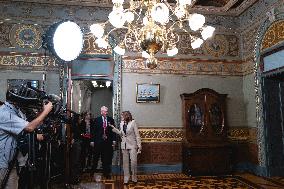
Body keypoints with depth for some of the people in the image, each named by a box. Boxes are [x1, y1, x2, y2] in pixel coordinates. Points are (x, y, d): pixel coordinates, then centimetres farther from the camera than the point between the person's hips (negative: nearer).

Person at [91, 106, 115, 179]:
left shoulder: (111, 120, 7)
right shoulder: (97, 120, 3)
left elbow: (113, 130, 6)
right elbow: (93, 131, 2)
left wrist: (113, 140, -2)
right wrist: (92, 140, -3)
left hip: (108, 141, 1)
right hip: (98, 141, -1)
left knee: (107, 158, 6)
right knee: (96, 157, 6)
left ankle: (106, 173, 16)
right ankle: (93, 172, 20)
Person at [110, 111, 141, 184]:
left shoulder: (133, 122, -8)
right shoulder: (122, 123, 7)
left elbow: (137, 134, -7)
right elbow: (120, 133, 12)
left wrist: (139, 145, -10)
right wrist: (113, 128, 8)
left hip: (132, 145, -5)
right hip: (124, 145, 5)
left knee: (133, 162, -7)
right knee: (125, 162, 9)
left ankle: (134, 178, 11)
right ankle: (126, 179, 19)